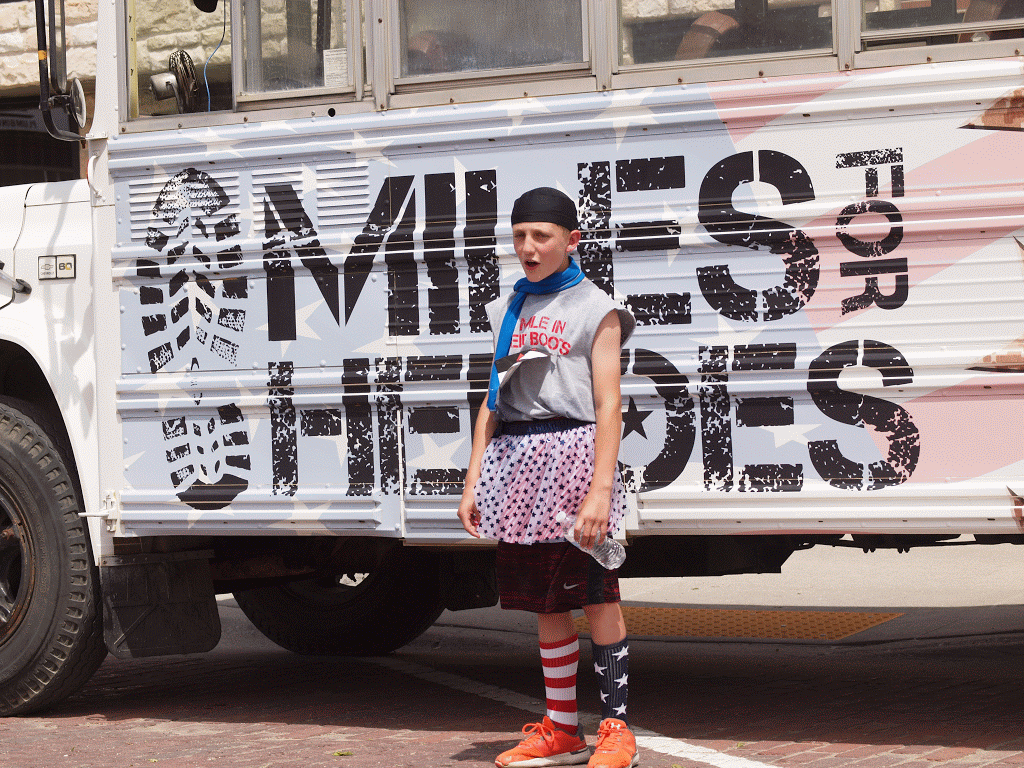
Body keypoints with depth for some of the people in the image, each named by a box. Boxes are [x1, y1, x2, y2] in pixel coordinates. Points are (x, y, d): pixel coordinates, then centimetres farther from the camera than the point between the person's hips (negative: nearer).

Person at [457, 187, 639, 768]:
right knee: (546, 604, 8)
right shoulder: (507, 311, 17)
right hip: (517, 462, 5)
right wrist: (473, 482, 12)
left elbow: (608, 405, -5)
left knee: (598, 599, -5)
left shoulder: (595, 308, 1)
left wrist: (600, 490, -14)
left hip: (573, 451, -5)